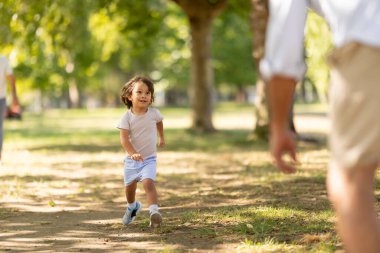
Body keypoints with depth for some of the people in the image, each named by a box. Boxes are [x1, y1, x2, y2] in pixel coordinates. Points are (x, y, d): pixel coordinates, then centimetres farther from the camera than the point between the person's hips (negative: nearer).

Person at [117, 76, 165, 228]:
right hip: (131, 159, 1)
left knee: (148, 182, -24)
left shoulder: (154, 113, -7)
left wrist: (161, 137, 32)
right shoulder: (127, 117, -13)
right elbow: (124, 138, -22)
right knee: (130, 185, 13)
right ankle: (132, 207, 45)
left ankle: (154, 211, -34)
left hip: (149, 159, -1)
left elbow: (159, 121, 19)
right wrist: (133, 153, -38)